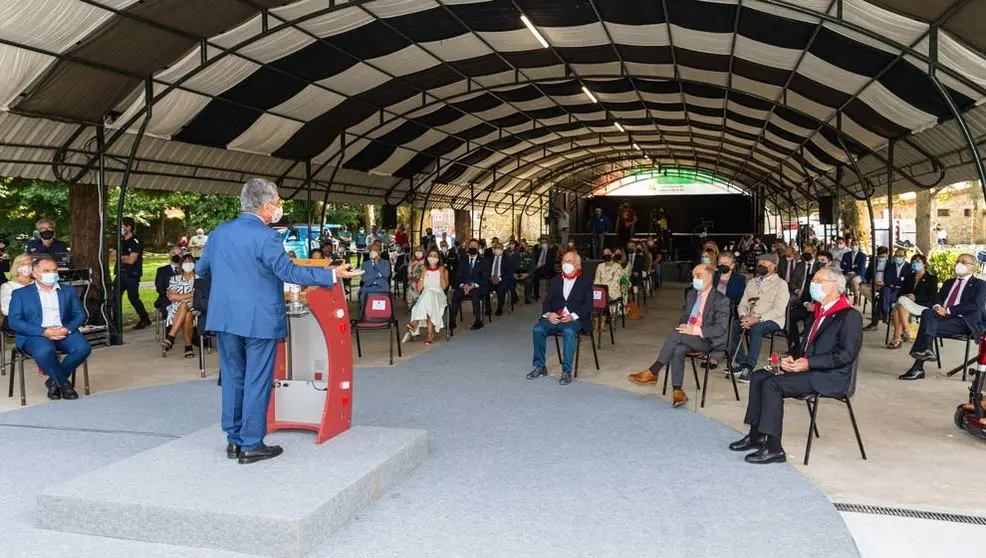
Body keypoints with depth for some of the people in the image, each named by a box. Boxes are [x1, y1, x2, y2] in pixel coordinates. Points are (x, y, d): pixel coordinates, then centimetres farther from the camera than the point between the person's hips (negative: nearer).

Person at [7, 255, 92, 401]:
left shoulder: (69, 291, 20)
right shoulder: (20, 294, 12)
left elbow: (80, 314, 13)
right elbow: (14, 321, 0)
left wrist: (67, 328, -10)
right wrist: (43, 332, -14)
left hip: (65, 333, 3)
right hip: (35, 335, -3)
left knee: (83, 347, -29)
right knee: (45, 351, -38)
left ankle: (55, 381, -6)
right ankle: (64, 383, -13)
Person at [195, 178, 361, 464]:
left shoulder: (219, 232, 7)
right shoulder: (265, 236, -14)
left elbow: (201, 269, 18)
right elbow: (290, 272, -18)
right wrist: (332, 274, -15)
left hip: (225, 317, 6)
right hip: (259, 320, -6)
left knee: (233, 378, 16)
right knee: (257, 382, 3)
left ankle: (234, 440, 23)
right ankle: (251, 445, 9)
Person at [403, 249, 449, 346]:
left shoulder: (443, 270, 15)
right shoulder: (424, 270, 22)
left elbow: (444, 286, -2)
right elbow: (419, 289, 10)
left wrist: (441, 273, -6)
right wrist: (422, 275, 2)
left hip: (438, 296, -2)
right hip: (424, 296, 2)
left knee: (429, 295, -39)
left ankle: (415, 322, -37)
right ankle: (430, 334, -41)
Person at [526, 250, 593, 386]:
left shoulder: (585, 282, 9)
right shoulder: (555, 281, 20)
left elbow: (588, 305, -1)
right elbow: (547, 301, 14)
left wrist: (573, 316, -18)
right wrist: (548, 314, -10)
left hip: (575, 319, -4)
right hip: (554, 317, 4)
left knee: (569, 332, -37)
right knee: (537, 329, -25)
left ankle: (566, 371, -29)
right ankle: (540, 367, -12)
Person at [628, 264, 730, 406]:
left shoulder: (721, 300, -7)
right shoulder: (691, 294, 15)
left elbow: (720, 329, -14)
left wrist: (695, 330, -25)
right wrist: (683, 326, -3)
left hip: (708, 341, -5)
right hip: (687, 338, 5)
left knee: (677, 335, -31)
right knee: (678, 350, -31)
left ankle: (652, 372, -26)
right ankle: (677, 391, -29)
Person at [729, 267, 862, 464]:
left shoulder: (850, 316, -10)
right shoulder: (820, 312, 18)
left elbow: (847, 354, -19)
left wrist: (808, 363, -21)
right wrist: (792, 358, 3)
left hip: (830, 378, -9)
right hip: (808, 369, 9)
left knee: (772, 384, -24)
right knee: (759, 376, -3)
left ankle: (774, 448, -19)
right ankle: (756, 435, 2)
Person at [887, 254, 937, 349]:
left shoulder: (931, 279, 10)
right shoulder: (908, 277, 26)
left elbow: (932, 298, -1)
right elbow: (901, 292, 16)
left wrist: (915, 297, -14)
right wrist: (906, 296, -8)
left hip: (923, 306, -4)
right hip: (906, 305, 4)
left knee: (902, 301, -35)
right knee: (896, 310, -35)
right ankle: (897, 338, -44)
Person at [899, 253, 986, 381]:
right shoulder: (948, 283, 31)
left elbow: (975, 305, -6)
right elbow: (938, 298, 19)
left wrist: (948, 310, -14)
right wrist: (937, 307, -7)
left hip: (964, 321, -5)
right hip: (943, 316, 5)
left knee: (927, 326, -30)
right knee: (927, 313, -30)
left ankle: (918, 367, -34)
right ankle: (927, 350, -44)